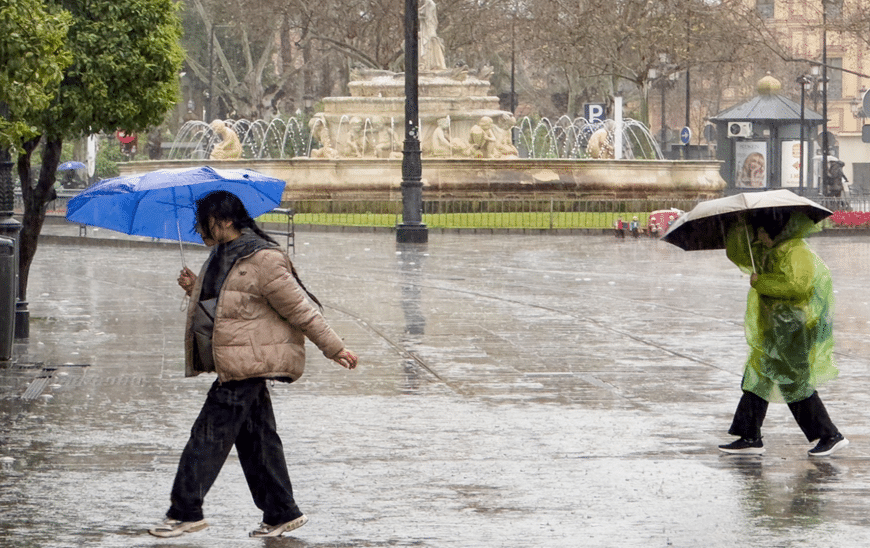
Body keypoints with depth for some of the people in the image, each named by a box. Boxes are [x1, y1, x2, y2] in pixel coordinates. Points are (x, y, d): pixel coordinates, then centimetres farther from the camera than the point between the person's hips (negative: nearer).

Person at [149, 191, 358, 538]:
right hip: (234, 366, 10)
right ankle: (281, 513, 18)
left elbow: (299, 309, -12)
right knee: (256, 439, 12)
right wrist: (195, 288, 8)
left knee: (209, 435, -6)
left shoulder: (262, 261, -16)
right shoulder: (223, 256, 13)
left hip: (249, 364, -10)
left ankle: (186, 512, 0)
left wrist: (333, 349, -7)